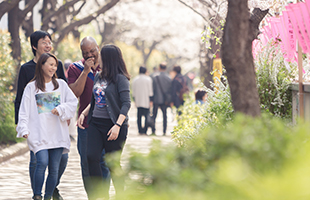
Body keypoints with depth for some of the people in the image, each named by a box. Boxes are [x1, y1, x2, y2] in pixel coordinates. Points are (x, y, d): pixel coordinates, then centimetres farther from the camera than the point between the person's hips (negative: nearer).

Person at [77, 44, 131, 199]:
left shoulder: (120, 78, -8)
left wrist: (118, 125, -22)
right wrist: (83, 114, 9)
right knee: (91, 157, -9)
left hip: (113, 125, -6)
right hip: (96, 123, 6)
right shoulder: (98, 77, 14)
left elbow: (126, 104, -14)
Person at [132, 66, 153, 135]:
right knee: (147, 116, 0)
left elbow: (133, 91, 10)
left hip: (138, 101, 3)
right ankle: (144, 131, -5)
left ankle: (140, 130, 4)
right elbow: (150, 91, -5)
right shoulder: (148, 79, -4)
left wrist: (135, 100, 18)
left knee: (139, 116, 6)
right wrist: (151, 100, -1)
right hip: (146, 101, -3)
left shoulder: (135, 80, 6)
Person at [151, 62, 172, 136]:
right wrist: (168, 100, 8)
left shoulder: (155, 77, -7)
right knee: (164, 116, 8)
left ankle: (153, 131, 0)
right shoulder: (169, 78, -2)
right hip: (165, 101, 2)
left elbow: (152, 88, -5)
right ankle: (164, 131, 4)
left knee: (154, 116, 5)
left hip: (156, 99, -2)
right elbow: (170, 90, 1)